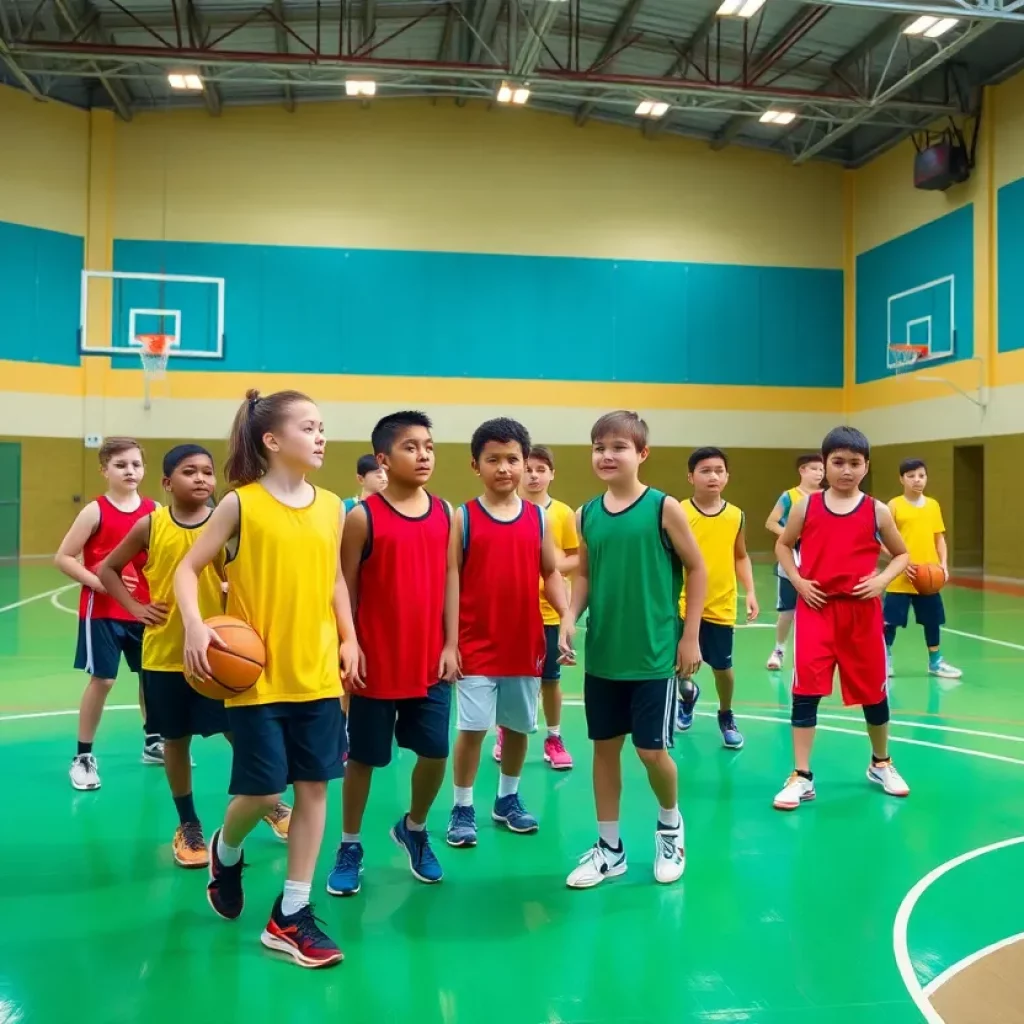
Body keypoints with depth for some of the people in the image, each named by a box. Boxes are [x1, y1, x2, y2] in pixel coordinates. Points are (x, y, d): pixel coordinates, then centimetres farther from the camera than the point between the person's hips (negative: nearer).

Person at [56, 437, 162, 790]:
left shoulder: (155, 511, 1)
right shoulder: (95, 511, -8)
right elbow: (62, 557, -8)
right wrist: (99, 582, -18)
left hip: (144, 609, 4)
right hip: (102, 611, -4)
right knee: (102, 680, -3)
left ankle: (153, 742, 32)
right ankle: (83, 756, 12)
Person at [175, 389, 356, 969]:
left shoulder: (331, 507, 5)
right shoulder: (241, 504, -7)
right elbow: (188, 568, -3)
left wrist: (349, 639, 6)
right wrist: (195, 627, -19)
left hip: (318, 673, 4)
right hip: (258, 675, -4)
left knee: (314, 786, 5)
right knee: (263, 793, -1)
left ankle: (291, 915, 19)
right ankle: (226, 851, 36)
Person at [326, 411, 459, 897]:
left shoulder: (445, 514, 3)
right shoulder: (362, 517, -9)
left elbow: (451, 578, 6)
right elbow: (345, 588, -6)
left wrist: (451, 644, 2)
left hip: (431, 662, 4)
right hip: (377, 662, -3)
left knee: (436, 752, 9)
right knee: (362, 757, 9)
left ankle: (414, 830, 35)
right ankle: (350, 847, 28)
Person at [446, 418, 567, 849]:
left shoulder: (538, 517, 2)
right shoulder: (462, 518, -5)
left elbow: (551, 573, 7)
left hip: (525, 643, 3)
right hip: (475, 644, -3)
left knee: (519, 725, 14)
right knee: (472, 727, 0)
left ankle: (508, 799, 34)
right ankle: (462, 808, 18)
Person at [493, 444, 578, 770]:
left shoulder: (564, 513, -1)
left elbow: (577, 557, 2)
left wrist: (557, 565, -17)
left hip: (549, 611, 0)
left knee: (550, 678, 9)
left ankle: (553, 738, 25)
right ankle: (505, 735, 28)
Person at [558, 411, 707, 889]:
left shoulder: (663, 507, -9)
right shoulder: (587, 513, 2)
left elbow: (696, 569, -4)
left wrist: (691, 636, -5)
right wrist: (570, 618, -6)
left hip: (653, 655, -4)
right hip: (602, 655, 4)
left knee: (652, 750, 2)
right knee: (604, 747, 11)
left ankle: (670, 827, 32)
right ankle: (609, 848, 27)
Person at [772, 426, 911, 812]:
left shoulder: (877, 511, -1)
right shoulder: (806, 506, -1)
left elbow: (901, 554, 10)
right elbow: (783, 545, 11)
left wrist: (882, 580, -9)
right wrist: (798, 581, -5)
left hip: (862, 611, 1)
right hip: (816, 609, -1)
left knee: (873, 690, 13)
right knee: (806, 689, -6)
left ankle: (881, 764, 36)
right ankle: (801, 777, 3)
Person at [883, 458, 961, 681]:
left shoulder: (933, 505, 7)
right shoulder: (894, 505, -6)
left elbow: (939, 538, 12)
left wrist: (944, 564, 0)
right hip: (900, 578, -4)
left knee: (932, 620, 13)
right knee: (890, 620, 1)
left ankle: (935, 662, 27)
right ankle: (885, 659, 18)